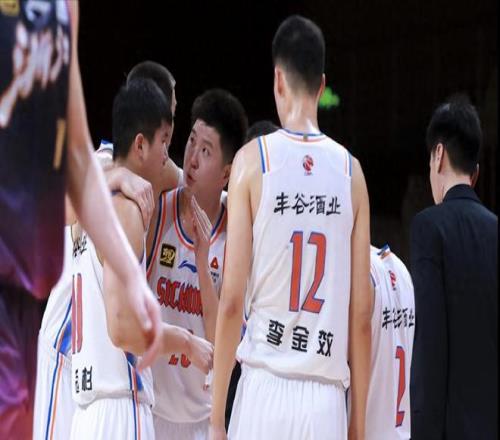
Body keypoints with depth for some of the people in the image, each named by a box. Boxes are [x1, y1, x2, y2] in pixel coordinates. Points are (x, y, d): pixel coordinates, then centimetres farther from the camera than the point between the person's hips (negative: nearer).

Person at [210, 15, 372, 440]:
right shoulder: (350, 170, 7)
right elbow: (362, 312, 6)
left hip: (265, 389, -2)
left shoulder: (253, 159, 0)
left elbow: (232, 301, -4)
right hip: (327, 401, 2)